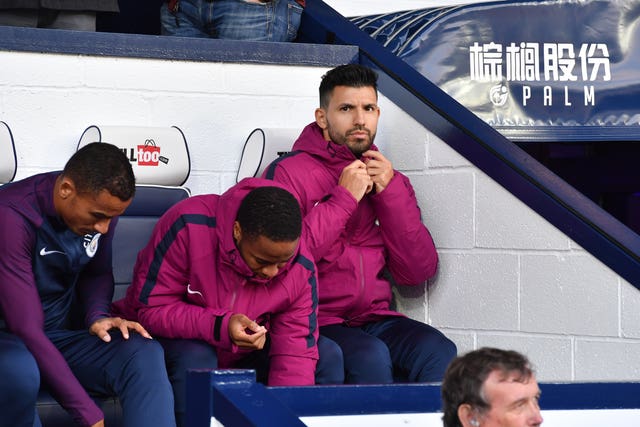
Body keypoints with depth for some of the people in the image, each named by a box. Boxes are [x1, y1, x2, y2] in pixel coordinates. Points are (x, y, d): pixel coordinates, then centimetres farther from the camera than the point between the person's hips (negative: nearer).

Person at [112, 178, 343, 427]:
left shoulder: (302, 268, -18)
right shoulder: (189, 227, -31)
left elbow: (294, 353, -16)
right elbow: (150, 308, -25)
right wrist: (221, 327, -39)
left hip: (247, 355, 4)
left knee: (329, 356, -12)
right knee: (195, 358, -38)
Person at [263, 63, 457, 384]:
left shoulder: (390, 180, 16)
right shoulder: (287, 172, 1)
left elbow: (418, 272, 6)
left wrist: (391, 194, -2)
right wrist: (344, 199, -10)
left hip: (375, 318, 4)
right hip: (315, 323, -4)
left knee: (439, 351, -25)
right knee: (370, 356, -33)